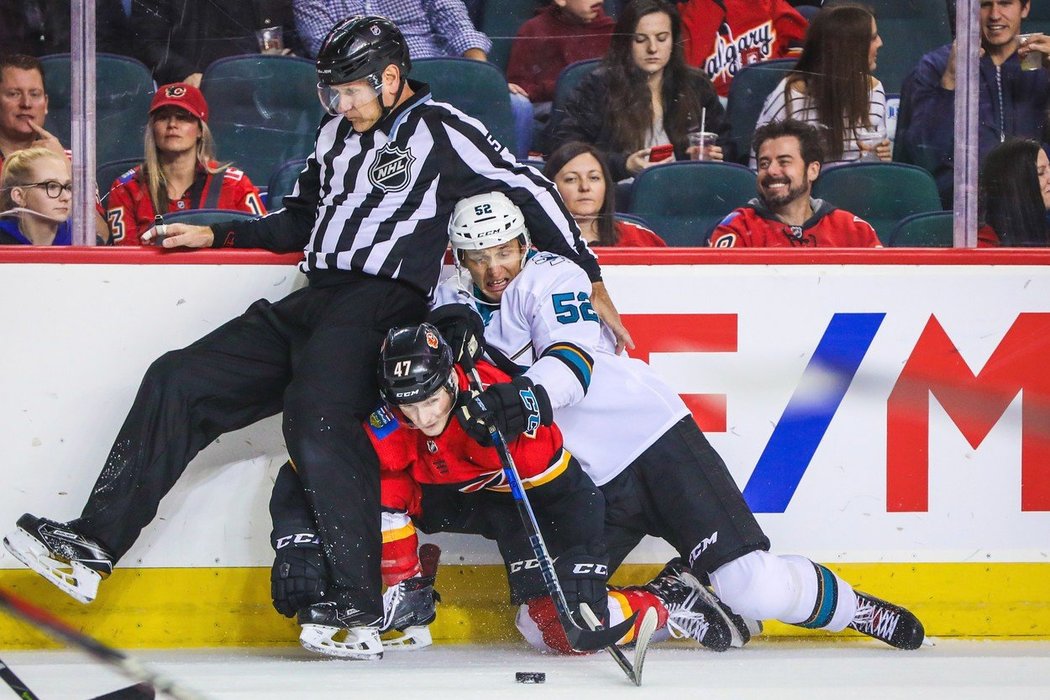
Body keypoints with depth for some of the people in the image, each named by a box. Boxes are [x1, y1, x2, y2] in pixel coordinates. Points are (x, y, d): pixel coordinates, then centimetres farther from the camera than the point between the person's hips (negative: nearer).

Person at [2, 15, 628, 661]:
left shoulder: (442, 133, -2)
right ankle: (95, 545, -5)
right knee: (178, 382, -3)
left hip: (381, 304, -8)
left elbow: (532, 194, -5)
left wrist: (591, 284, -8)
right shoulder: (338, 134, 23)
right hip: (313, 303, 8)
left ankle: (366, 607, -31)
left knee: (317, 419, -33)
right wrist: (212, 235, 25)